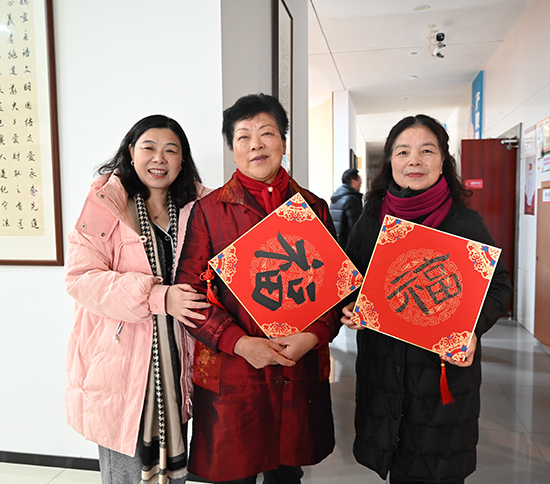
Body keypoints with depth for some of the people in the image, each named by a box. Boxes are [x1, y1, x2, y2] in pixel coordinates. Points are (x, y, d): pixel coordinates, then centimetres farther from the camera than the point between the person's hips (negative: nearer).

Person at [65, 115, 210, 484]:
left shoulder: (193, 206, 6)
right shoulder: (106, 201, -8)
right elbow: (81, 277, -15)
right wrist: (158, 296, -23)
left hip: (174, 354, 4)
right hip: (119, 356, -4)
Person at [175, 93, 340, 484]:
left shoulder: (314, 209, 6)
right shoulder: (209, 210, -2)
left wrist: (314, 335, -9)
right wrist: (239, 342, -16)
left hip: (301, 372, 3)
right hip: (230, 374, -2)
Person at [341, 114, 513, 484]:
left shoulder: (466, 223, -8)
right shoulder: (370, 222, 0)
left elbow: (498, 286, -1)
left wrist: (473, 329, -17)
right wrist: (349, 309, -9)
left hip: (446, 370, -2)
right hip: (382, 367, 3)